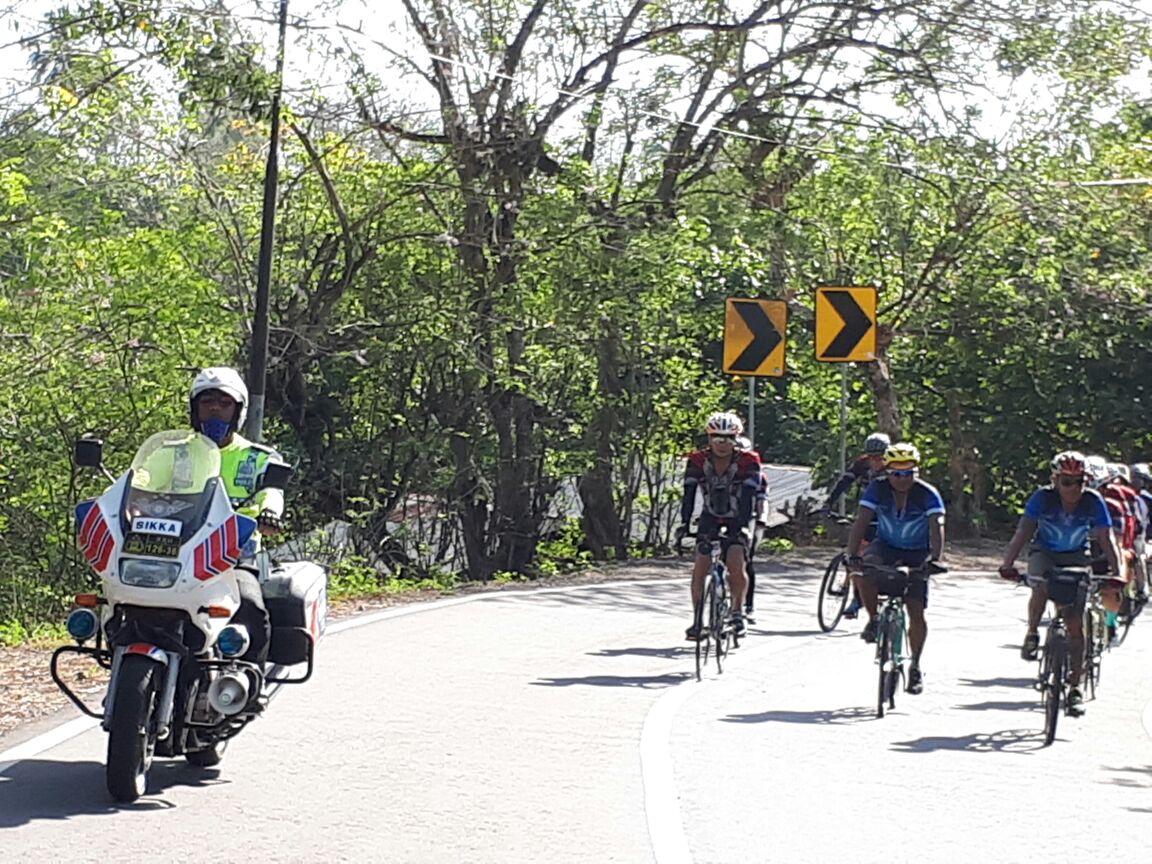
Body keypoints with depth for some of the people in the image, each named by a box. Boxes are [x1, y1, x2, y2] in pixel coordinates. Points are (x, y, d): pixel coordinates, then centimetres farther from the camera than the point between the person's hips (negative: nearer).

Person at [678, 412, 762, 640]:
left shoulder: (747, 461, -17)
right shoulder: (697, 461, -11)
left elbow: (748, 497, -24)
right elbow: (689, 494, -15)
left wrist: (744, 526, -35)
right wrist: (684, 524, -27)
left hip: (737, 521, -2)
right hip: (710, 518, 2)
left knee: (736, 564, -23)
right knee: (700, 567, -14)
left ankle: (738, 613, -3)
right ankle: (697, 619, -6)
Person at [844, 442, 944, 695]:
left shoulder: (928, 494, -19)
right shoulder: (877, 489, -15)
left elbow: (936, 527, -29)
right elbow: (860, 522, -22)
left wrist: (935, 558, -46)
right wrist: (853, 555, -37)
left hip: (917, 554, -1)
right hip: (885, 547, 1)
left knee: (916, 611, -10)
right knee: (862, 571, -33)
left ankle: (915, 667, 9)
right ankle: (874, 619, -10)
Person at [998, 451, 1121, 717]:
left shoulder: (1093, 502, -19)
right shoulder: (1043, 498, -22)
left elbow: (1106, 540, -21)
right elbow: (1023, 532, -27)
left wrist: (1117, 573, -34)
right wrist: (1007, 564, -41)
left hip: (1076, 558, 1)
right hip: (1045, 553, -1)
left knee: (1075, 623, -8)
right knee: (1040, 588, -36)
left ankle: (1075, 688, -1)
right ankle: (1032, 635, -7)